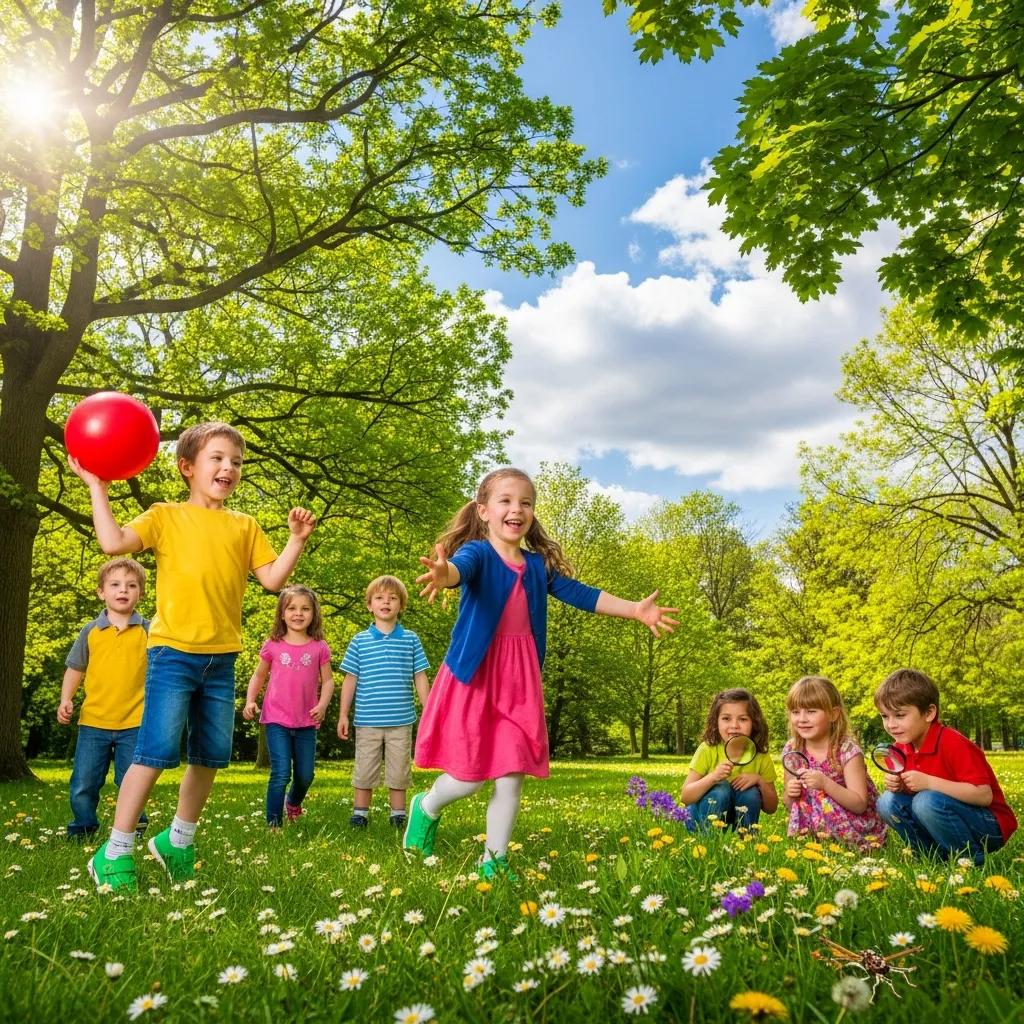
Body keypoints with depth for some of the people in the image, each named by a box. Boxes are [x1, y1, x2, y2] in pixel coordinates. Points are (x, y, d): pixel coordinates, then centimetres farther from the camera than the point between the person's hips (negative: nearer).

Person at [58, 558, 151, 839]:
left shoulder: (148, 631, 0)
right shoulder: (90, 631, 4)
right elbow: (75, 668, 12)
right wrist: (66, 699, -1)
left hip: (134, 724, -1)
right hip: (93, 722, 2)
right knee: (83, 785, 6)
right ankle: (81, 831, 27)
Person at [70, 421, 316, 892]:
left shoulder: (245, 526, 11)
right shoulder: (166, 516, 2)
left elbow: (273, 578, 6)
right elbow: (114, 542, -13)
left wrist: (297, 539, -6)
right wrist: (97, 486, -8)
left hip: (221, 659, 4)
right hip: (172, 652, -4)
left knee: (210, 757, 10)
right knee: (156, 753, -7)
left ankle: (177, 840, 31)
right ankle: (114, 853, 10)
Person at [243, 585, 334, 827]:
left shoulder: (319, 648, -1)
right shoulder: (273, 646, -1)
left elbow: (327, 680, 4)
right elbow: (259, 676, 11)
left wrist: (322, 704, -11)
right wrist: (250, 701, -2)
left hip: (306, 722, 2)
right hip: (277, 720, -2)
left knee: (305, 776, 14)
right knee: (281, 774, -9)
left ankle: (293, 804, 45)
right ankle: (274, 824, 6)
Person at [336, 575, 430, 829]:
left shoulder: (411, 640, 3)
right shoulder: (360, 641, 2)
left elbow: (420, 677, 6)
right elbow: (350, 679, 5)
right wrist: (343, 714, 2)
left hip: (401, 720, 0)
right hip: (367, 720, 0)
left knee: (399, 770, 9)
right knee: (364, 770, 9)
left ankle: (398, 815, 23)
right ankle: (359, 814, 23)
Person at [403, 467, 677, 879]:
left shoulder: (539, 564, 8)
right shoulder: (478, 553, -10)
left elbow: (580, 594, 10)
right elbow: (462, 566, -33)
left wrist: (635, 609, 3)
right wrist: (444, 575, -57)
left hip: (520, 684, 5)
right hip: (473, 680, -5)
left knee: (511, 779, 7)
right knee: (468, 777, 1)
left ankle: (494, 861, 24)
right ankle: (425, 807, 34)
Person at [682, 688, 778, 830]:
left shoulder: (761, 756, -10)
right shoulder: (708, 749, -16)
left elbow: (771, 808, -3)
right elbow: (686, 797, -19)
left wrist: (759, 780, -21)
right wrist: (713, 777, -34)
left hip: (740, 819, 3)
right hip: (703, 818, -2)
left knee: (751, 792, -23)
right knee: (720, 788, -28)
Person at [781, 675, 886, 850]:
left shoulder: (847, 751, -18)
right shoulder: (792, 750, -5)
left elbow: (860, 805, -22)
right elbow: (790, 805, 4)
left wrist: (825, 784, -35)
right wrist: (789, 794, -19)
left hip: (858, 832, -2)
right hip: (817, 828, 3)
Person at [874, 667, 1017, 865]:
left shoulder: (953, 744, -22)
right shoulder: (901, 749, 0)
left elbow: (984, 796, -26)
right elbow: (908, 789, 9)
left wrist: (928, 782, -33)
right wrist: (896, 786, -15)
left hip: (990, 829, -7)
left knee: (927, 802, -33)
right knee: (887, 802, -13)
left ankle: (972, 860, -11)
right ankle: (939, 856, -4)